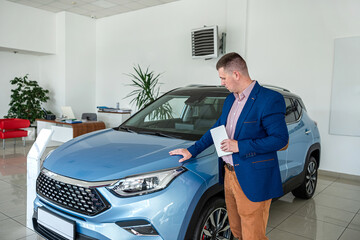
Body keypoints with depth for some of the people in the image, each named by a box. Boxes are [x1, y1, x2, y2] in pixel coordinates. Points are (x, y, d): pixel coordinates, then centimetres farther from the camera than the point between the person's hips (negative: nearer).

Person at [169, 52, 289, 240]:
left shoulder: (270, 99, -14)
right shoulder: (230, 99, 11)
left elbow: (280, 138, -17)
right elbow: (217, 128, 20)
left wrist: (240, 146, -19)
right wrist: (192, 150, 16)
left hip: (252, 181, -7)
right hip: (229, 175, 8)